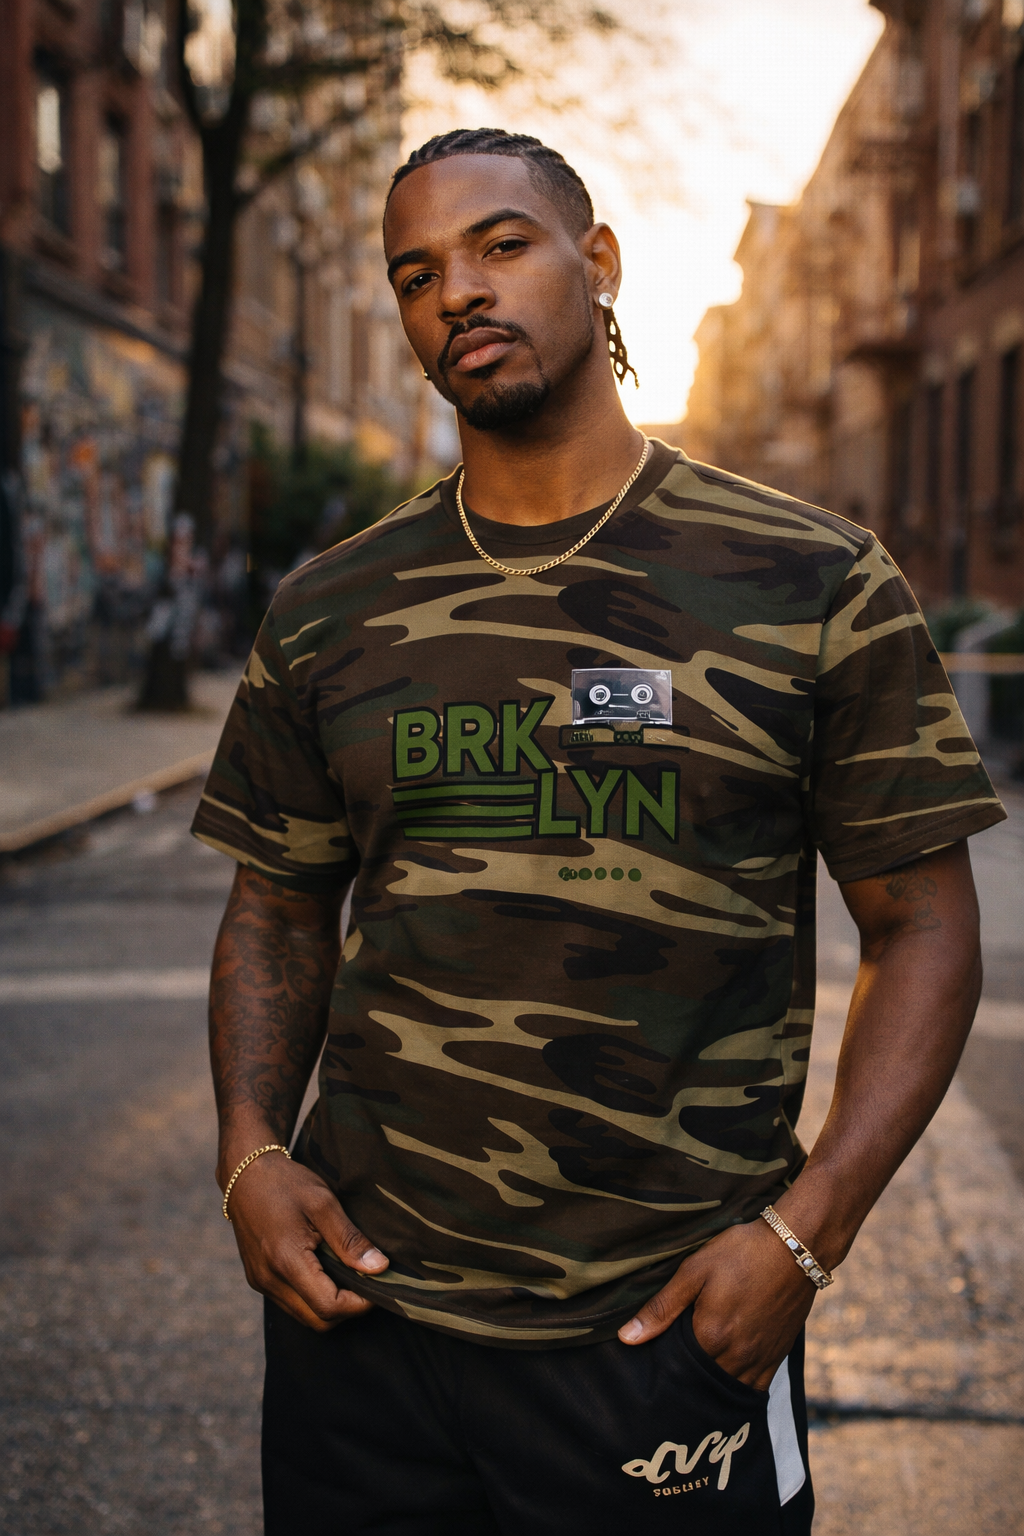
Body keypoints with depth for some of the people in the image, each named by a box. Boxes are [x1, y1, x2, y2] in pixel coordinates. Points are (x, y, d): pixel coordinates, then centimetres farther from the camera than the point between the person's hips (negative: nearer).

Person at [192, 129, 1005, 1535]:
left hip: (669, 1331, -2)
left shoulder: (816, 586, -4)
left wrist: (805, 1230, -12)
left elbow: (923, 928, -2)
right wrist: (252, 1153, -2)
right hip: (359, 1312, 3)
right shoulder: (329, 612, 6)